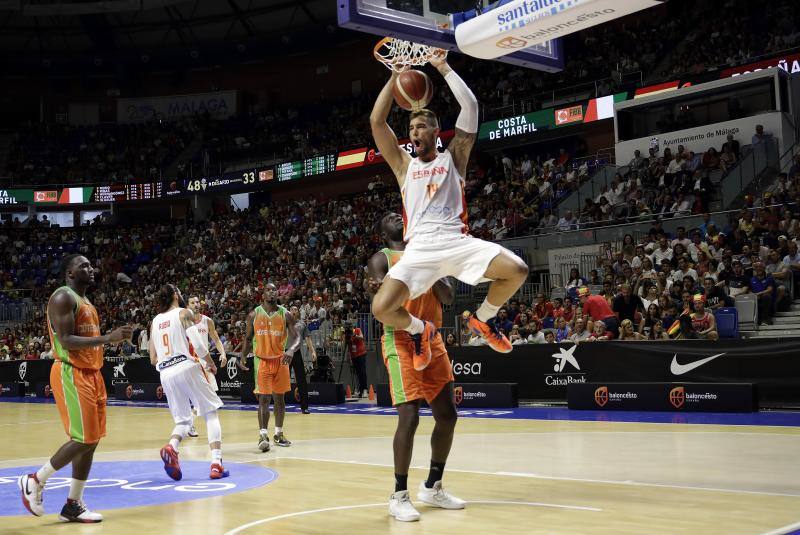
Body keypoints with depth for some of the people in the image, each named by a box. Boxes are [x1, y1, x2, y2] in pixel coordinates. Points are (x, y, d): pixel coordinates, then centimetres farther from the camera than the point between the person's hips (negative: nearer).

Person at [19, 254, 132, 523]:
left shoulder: (86, 302, 18)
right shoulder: (63, 297, -12)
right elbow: (66, 341, -21)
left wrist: (114, 338, 9)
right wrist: (108, 338, -25)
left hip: (91, 374, 10)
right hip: (71, 375, -9)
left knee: (91, 441, 7)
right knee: (83, 439, -10)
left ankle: (73, 505, 15)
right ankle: (34, 481, 9)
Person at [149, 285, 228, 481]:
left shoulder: (155, 321, 16)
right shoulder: (184, 313, 0)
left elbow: (153, 359, 16)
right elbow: (198, 344, -13)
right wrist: (211, 363, 2)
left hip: (166, 374, 5)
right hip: (187, 367, -5)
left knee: (182, 420, 15)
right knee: (211, 413, 5)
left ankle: (171, 446, -17)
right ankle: (216, 464, -6)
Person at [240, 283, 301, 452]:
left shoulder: (286, 315, -2)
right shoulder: (254, 315, 0)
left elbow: (296, 338, -6)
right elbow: (248, 339, 7)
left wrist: (291, 350, -27)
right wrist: (243, 357, -7)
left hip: (280, 360, 2)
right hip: (262, 361, -1)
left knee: (279, 398, 10)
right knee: (264, 399, -8)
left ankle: (278, 434, 21)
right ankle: (263, 435, -6)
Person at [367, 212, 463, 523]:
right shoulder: (381, 259, 0)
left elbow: (448, 297, 8)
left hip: (432, 339, 7)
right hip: (401, 341, -6)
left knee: (447, 415, 6)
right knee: (409, 417, -16)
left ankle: (432, 487, 22)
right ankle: (399, 496, -2)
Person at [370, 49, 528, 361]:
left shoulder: (453, 157, 18)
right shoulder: (404, 164, 20)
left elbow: (470, 107, 8)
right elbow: (376, 121, 10)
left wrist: (443, 68, 9)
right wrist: (395, 76, 10)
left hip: (457, 240, 0)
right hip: (420, 248, 0)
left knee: (517, 271, -23)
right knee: (381, 308, -21)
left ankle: (481, 320, 8)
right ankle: (420, 330, 16)